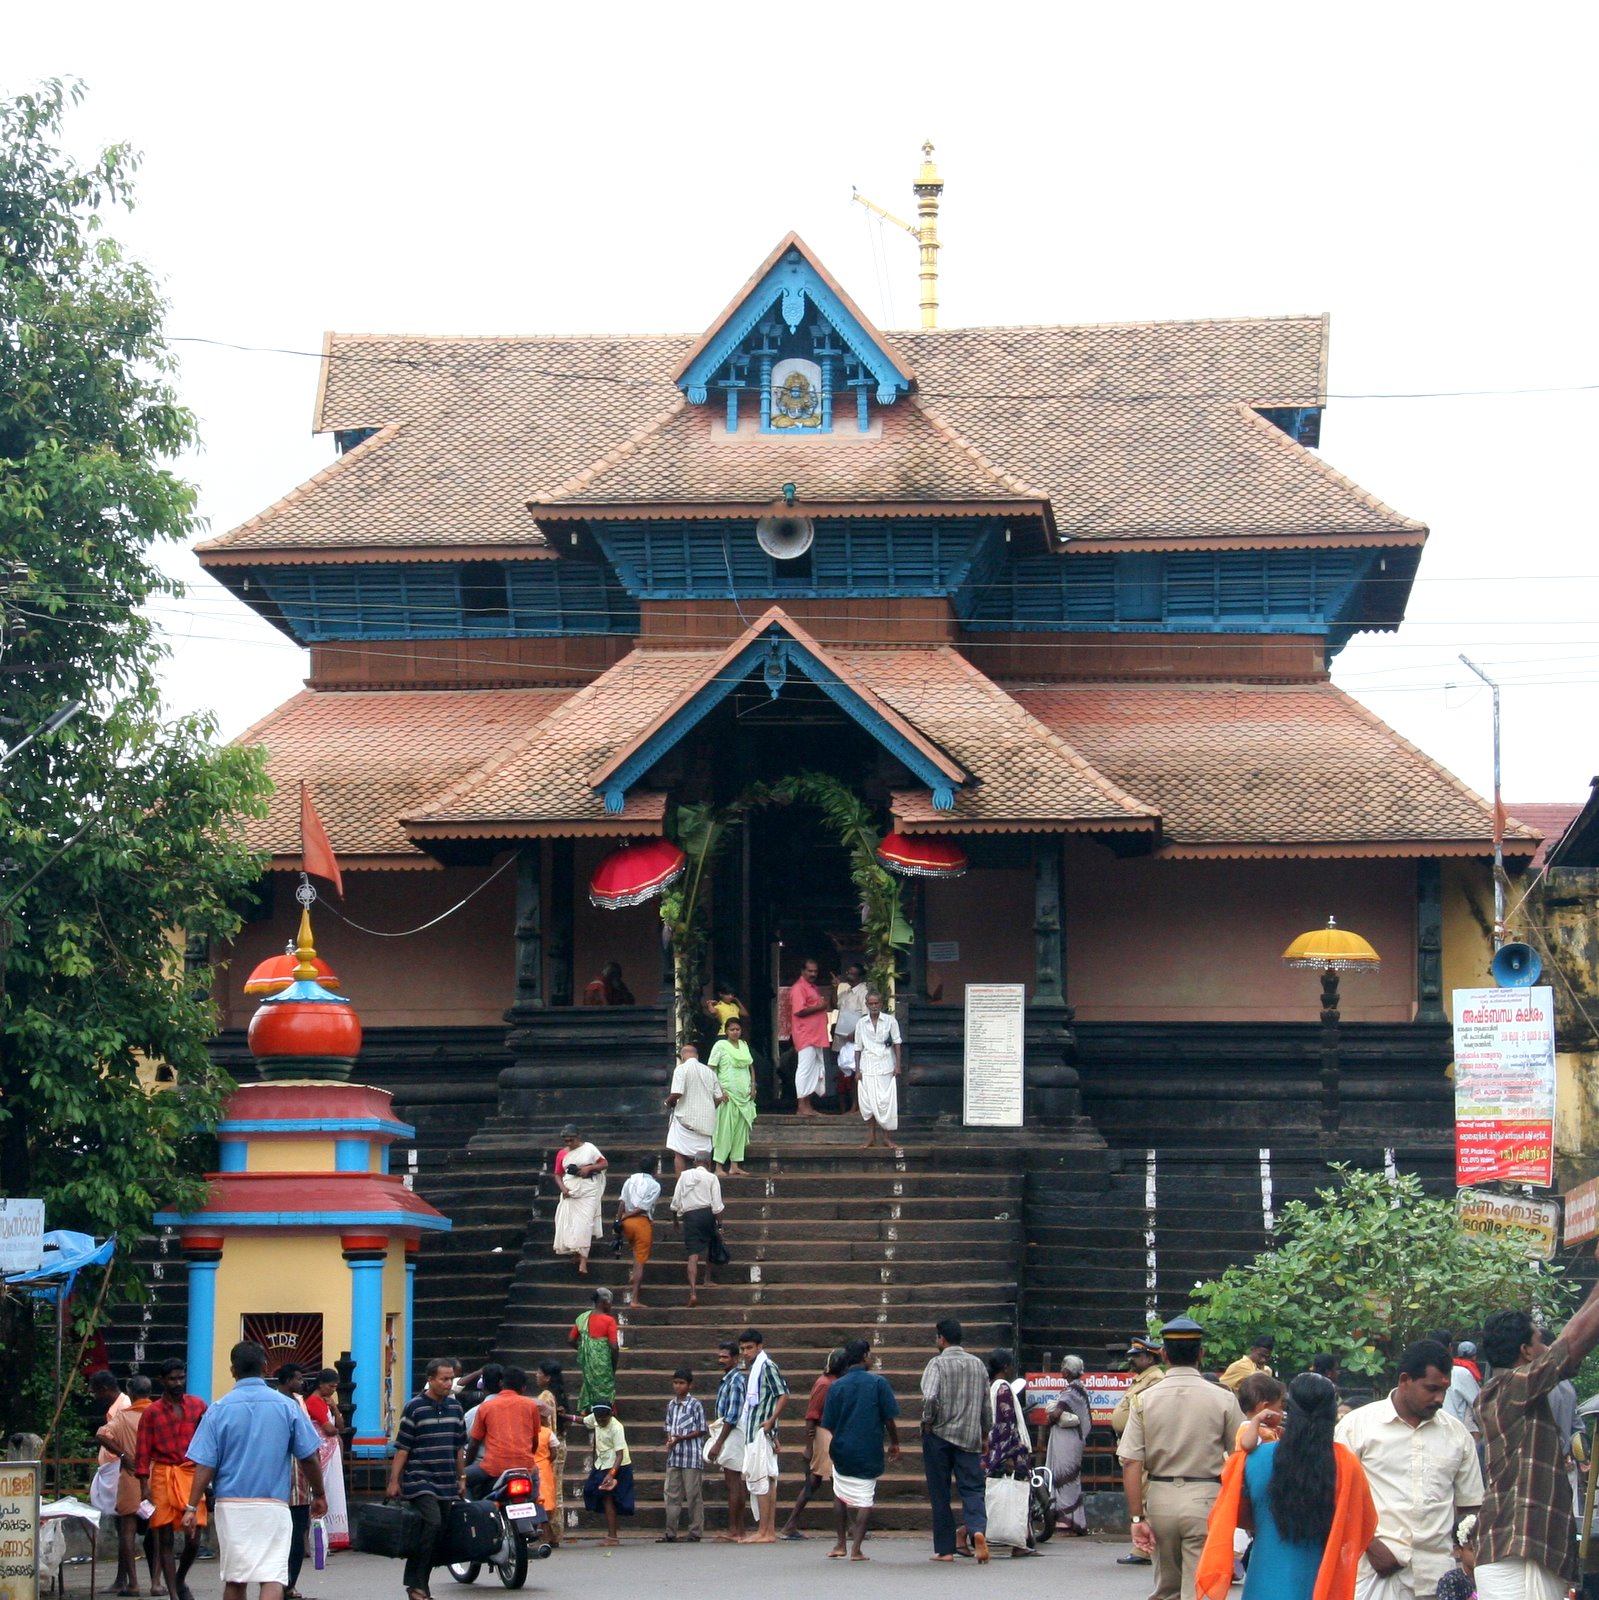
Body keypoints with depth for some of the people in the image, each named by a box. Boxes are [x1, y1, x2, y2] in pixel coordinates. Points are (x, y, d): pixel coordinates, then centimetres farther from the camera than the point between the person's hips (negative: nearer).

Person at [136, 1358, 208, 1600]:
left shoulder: (198, 1406, 8)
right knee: (165, 1539, 1)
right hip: (163, 1477, -1)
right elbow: (143, 1452, 0)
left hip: (191, 1474, 1)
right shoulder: (152, 1412, 2)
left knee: (193, 1539, -2)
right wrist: (144, 1487, -8)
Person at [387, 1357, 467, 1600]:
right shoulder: (415, 1407, -6)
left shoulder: (455, 1407, 11)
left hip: (447, 1484, 6)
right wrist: (394, 1481, -11)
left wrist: (461, 1478, 18)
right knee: (432, 1524, -20)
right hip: (420, 1480, -6)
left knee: (440, 1534, 4)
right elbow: (402, 1447, -7)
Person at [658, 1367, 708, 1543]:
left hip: (691, 1456, -6)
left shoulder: (695, 1405, -6)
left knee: (693, 1495, -1)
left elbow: (701, 1430, -7)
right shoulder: (671, 1405, 11)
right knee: (672, 1494, 5)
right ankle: (671, 1532, 9)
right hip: (674, 1456, 6)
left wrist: (680, 1438, -15)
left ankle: (695, 1532, 4)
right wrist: (669, 1440, -3)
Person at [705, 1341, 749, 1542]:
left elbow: (732, 1416, -20)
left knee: (733, 1484, -8)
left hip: (732, 1434, -10)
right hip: (731, 1434, 10)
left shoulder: (735, 1380, -14)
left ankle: (733, 1531, -8)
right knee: (737, 1484, 10)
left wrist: (718, 1443, -20)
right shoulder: (728, 1379, 16)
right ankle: (739, 1530, 12)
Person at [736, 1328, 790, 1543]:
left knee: (759, 1479, -10)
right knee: (767, 1480, 9)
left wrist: (771, 1420, -21)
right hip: (753, 1433, 10)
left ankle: (764, 1532, -10)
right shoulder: (753, 1369, 19)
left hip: (761, 1431, -10)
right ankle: (770, 1531, 11)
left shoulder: (767, 1366, -9)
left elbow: (783, 1395, -17)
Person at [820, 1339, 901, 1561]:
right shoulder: (878, 1382, -7)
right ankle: (856, 1548, -3)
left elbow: (828, 1425, 2)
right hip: (870, 1454, -2)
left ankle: (841, 1543, 21)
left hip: (842, 1451, 2)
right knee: (865, 1499, 6)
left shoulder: (836, 1386, -1)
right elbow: (889, 1419, -6)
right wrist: (894, 1443, 10)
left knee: (841, 1495, 21)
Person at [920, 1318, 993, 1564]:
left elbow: (930, 1397, -23)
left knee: (940, 1494, 5)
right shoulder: (978, 1365, 9)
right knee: (972, 1488, 2)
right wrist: (985, 1434, 22)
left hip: (939, 1435, -3)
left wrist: (928, 1422, -6)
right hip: (970, 1437, 3)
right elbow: (987, 1404, 13)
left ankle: (944, 1549, 7)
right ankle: (978, 1528, -26)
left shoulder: (937, 1363, -8)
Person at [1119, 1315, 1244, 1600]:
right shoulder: (1223, 1399, -4)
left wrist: (1137, 1517, -3)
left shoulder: (1145, 1400, -1)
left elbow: (1131, 1463, -6)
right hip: (1206, 1500, -2)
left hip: (1159, 1499, 3)